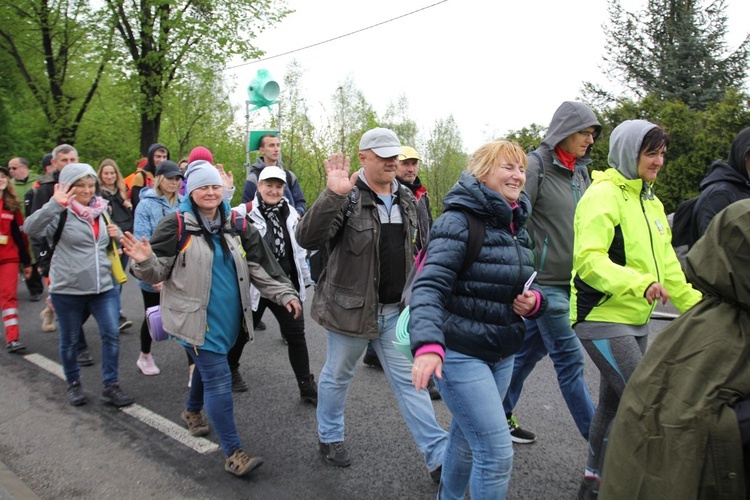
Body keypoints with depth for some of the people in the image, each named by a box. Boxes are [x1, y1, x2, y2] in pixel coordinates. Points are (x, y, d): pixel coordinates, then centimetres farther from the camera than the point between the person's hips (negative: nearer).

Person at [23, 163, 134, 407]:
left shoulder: (100, 210, 9)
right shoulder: (61, 213, -9)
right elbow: (31, 228, -28)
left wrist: (115, 236, 0)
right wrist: (55, 203, -38)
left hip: (103, 287, 4)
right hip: (67, 290, -4)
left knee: (111, 334, -1)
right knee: (69, 340, 12)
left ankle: (111, 386, 11)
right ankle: (73, 384, 32)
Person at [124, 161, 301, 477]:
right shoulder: (175, 226, -9)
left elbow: (260, 266, 6)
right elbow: (158, 273, -9)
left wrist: (285, 294, -1)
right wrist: (145, 261, -31)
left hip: (227, 317, 6)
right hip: (195, 318, -6)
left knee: (208, 366, 23)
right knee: (218, 378, -10)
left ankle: (193, 411, 53)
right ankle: (233, 453, -1)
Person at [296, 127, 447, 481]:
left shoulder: (406, 199, 7)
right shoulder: (348, 197, -13)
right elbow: (307, 239, -26)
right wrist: (333, 195, -38)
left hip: (396, 310, 5)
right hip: (351, 307, -4)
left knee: (410, 381, 7)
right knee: (338, 375, 15)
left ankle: (438, 456, 15)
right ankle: (329, 437, 39)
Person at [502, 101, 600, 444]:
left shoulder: (581, 172, 13)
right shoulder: (535, 166, -11)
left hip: (569, 282, 8)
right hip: (543, 282, -8)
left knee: (529, 350, 16)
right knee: (570, 361, -1)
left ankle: (499, 415, 31)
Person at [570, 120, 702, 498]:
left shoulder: (651, 202, 17)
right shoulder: (603, 195, -13)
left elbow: (666, 263, 22)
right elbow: (589, 259, -25)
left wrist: (695, 305, 20)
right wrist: (638, 283, -36)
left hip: (636, 321, 9)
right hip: (601, 320, -9)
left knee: (615, 402, 16)